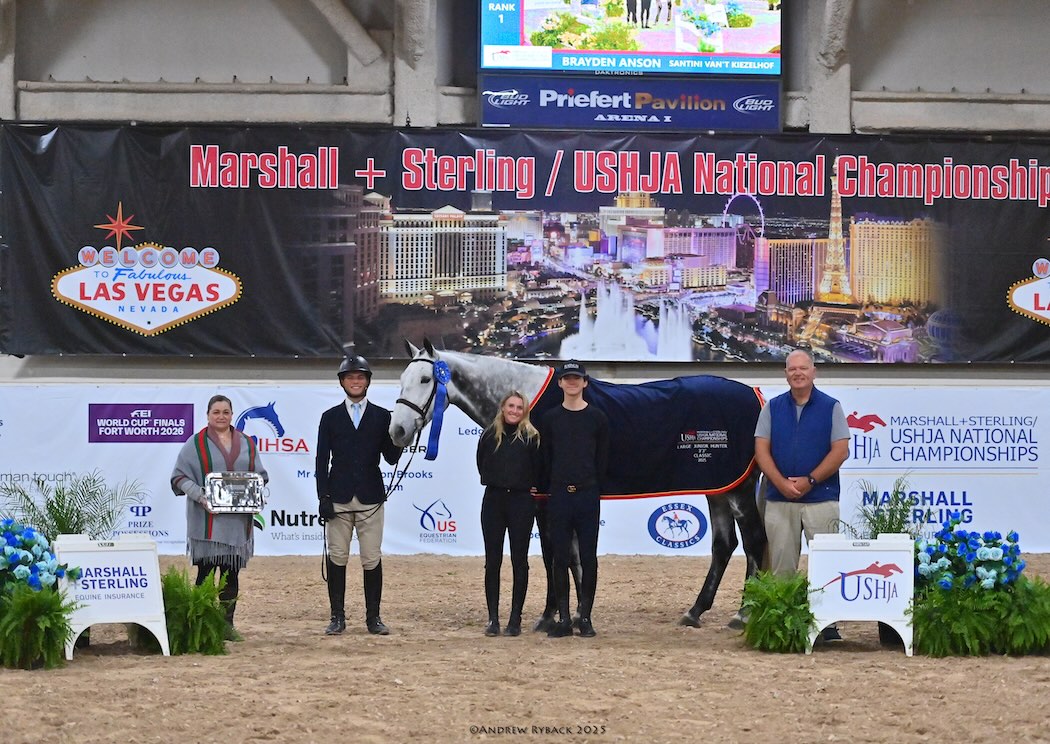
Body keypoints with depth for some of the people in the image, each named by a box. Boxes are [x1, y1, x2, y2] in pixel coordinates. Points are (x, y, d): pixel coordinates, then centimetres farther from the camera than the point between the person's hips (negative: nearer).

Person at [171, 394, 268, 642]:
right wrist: (200, 496, -16)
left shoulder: (246, 444, 13)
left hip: (238, 519, 3)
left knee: (232, 572, 4)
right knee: (206, 571, -5)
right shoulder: (196, 444, 2)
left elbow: (260, 475, 18)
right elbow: (180, 476, -2)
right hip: (208, 520, -3)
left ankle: (227, 624, 9)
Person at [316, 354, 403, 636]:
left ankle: (373, 617, 9)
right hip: (338, 499, 0)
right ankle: (337, 617, 10)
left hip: (370, 499, 0)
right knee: (336, 558, 3)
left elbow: (391, 457, 3)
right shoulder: (330, 417, 6)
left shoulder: (382, 417, 6)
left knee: (372, 560, 2)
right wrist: (323, 497, -6)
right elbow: (322, 461, 2)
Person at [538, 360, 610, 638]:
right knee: (560, 558, 2)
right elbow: (545, 458, 8)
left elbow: (602, 459, 5)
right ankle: (563, 619, 6)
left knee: (588, 559, 0)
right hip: (559, 497, 1)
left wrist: (595, 488, -1)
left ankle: (585, 618, 7)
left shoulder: (597, 418, 4)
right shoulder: (550, 419, 7)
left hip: (588, 496, -1)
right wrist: (552, 487, 0)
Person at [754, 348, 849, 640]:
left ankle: (828, 623, -2)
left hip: (821, 498, -2)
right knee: (781, 566, 5)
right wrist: (782, 483, -12)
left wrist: (809, 481, -12)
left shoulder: (831, 407, 2)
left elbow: (841, 451, -4)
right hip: (779, 499, 3)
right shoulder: (772, 408, 9)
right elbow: (761, 449, 3)